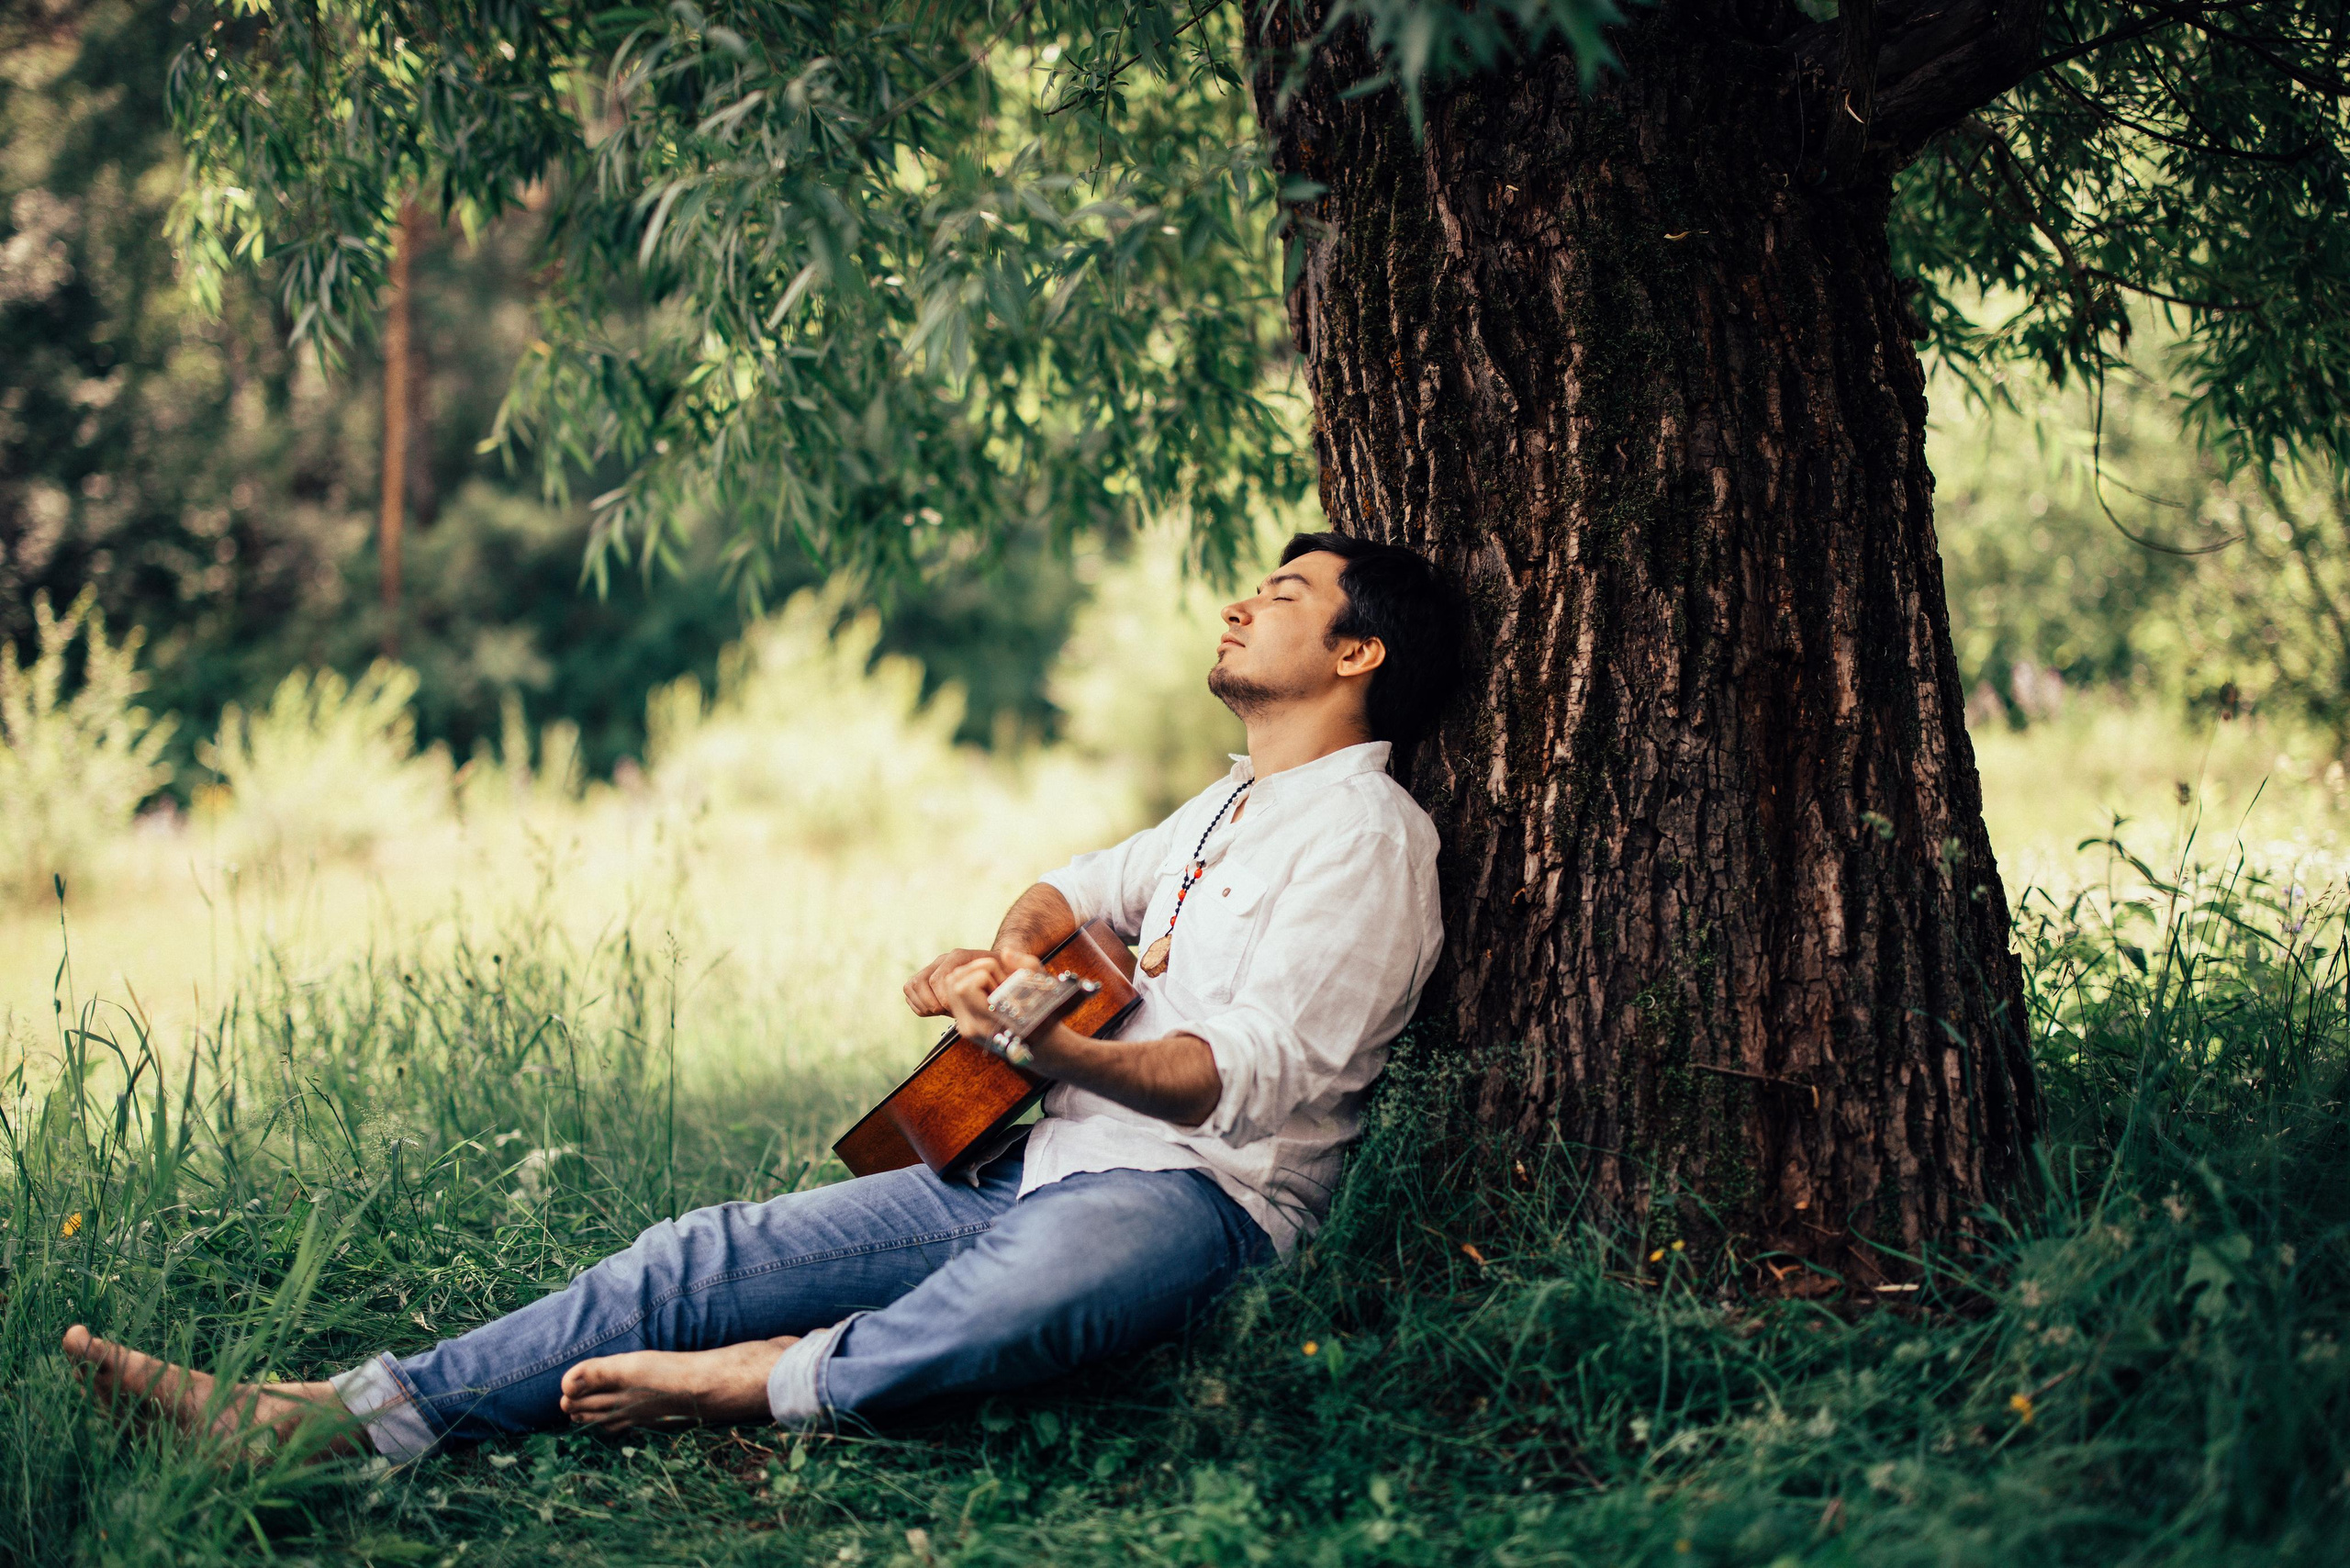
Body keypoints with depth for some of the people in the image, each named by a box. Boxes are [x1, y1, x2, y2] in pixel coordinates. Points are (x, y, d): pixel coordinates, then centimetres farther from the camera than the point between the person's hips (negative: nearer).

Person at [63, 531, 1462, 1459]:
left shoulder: (1368, 834, -5)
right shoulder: (1234, 804, 26)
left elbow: (1248, 1076, -18)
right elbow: (1083, 889, 38)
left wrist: (1058, 1052, -35)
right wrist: (1006, 953, 13)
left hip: (1196, 1192, -8)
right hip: (1037, 1164, 9)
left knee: (1016, 1299, -46)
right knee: (706, 1258, -8)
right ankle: (364, 1413, -15)